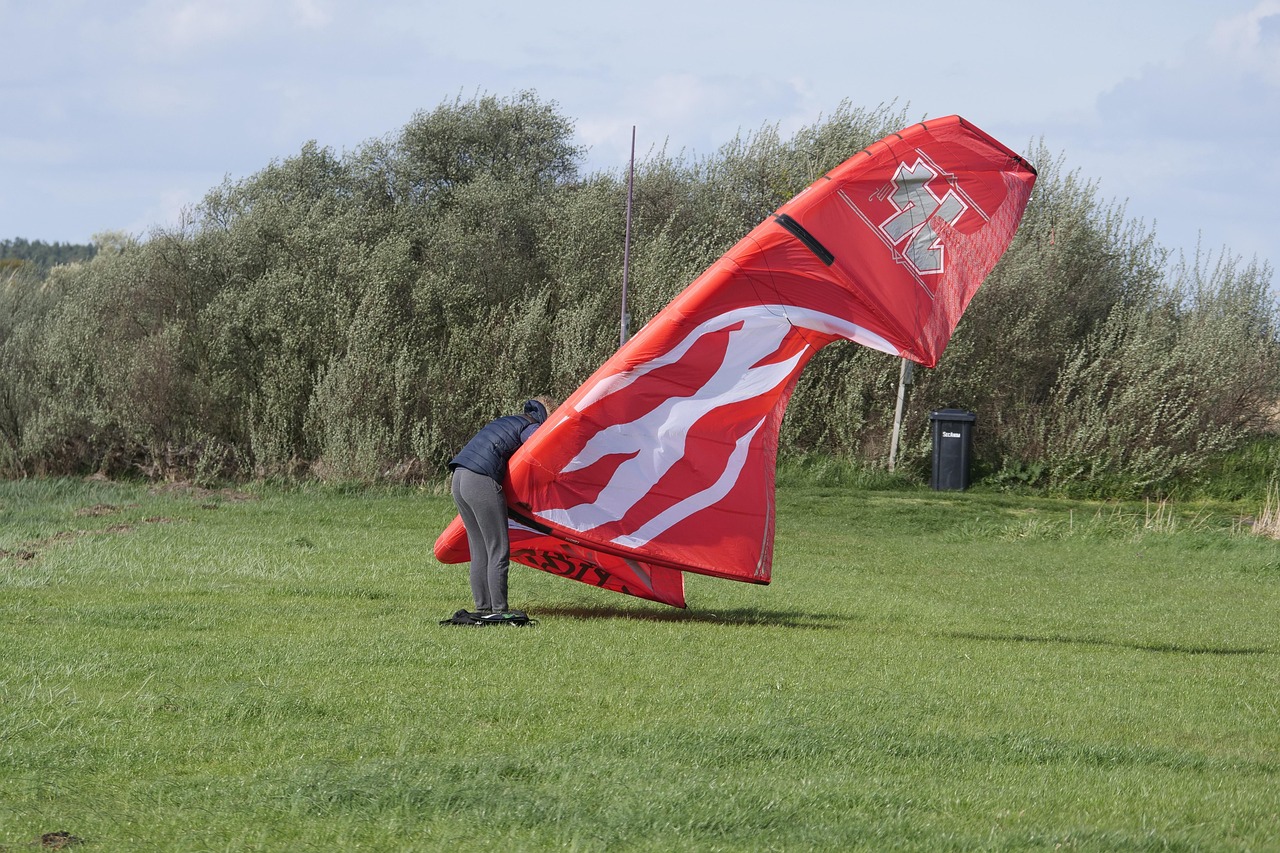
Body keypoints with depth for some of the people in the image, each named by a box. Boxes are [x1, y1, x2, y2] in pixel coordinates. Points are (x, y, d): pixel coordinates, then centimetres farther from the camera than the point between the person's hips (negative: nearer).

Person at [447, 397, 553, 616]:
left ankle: (483, 608, 13)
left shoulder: (506, 422, 29)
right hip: (482, 482, -8)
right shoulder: (532, 428, 5)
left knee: (479, 551, 13)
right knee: (498, 551, -4)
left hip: (458, 479, 9)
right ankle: (499, 611, -5)